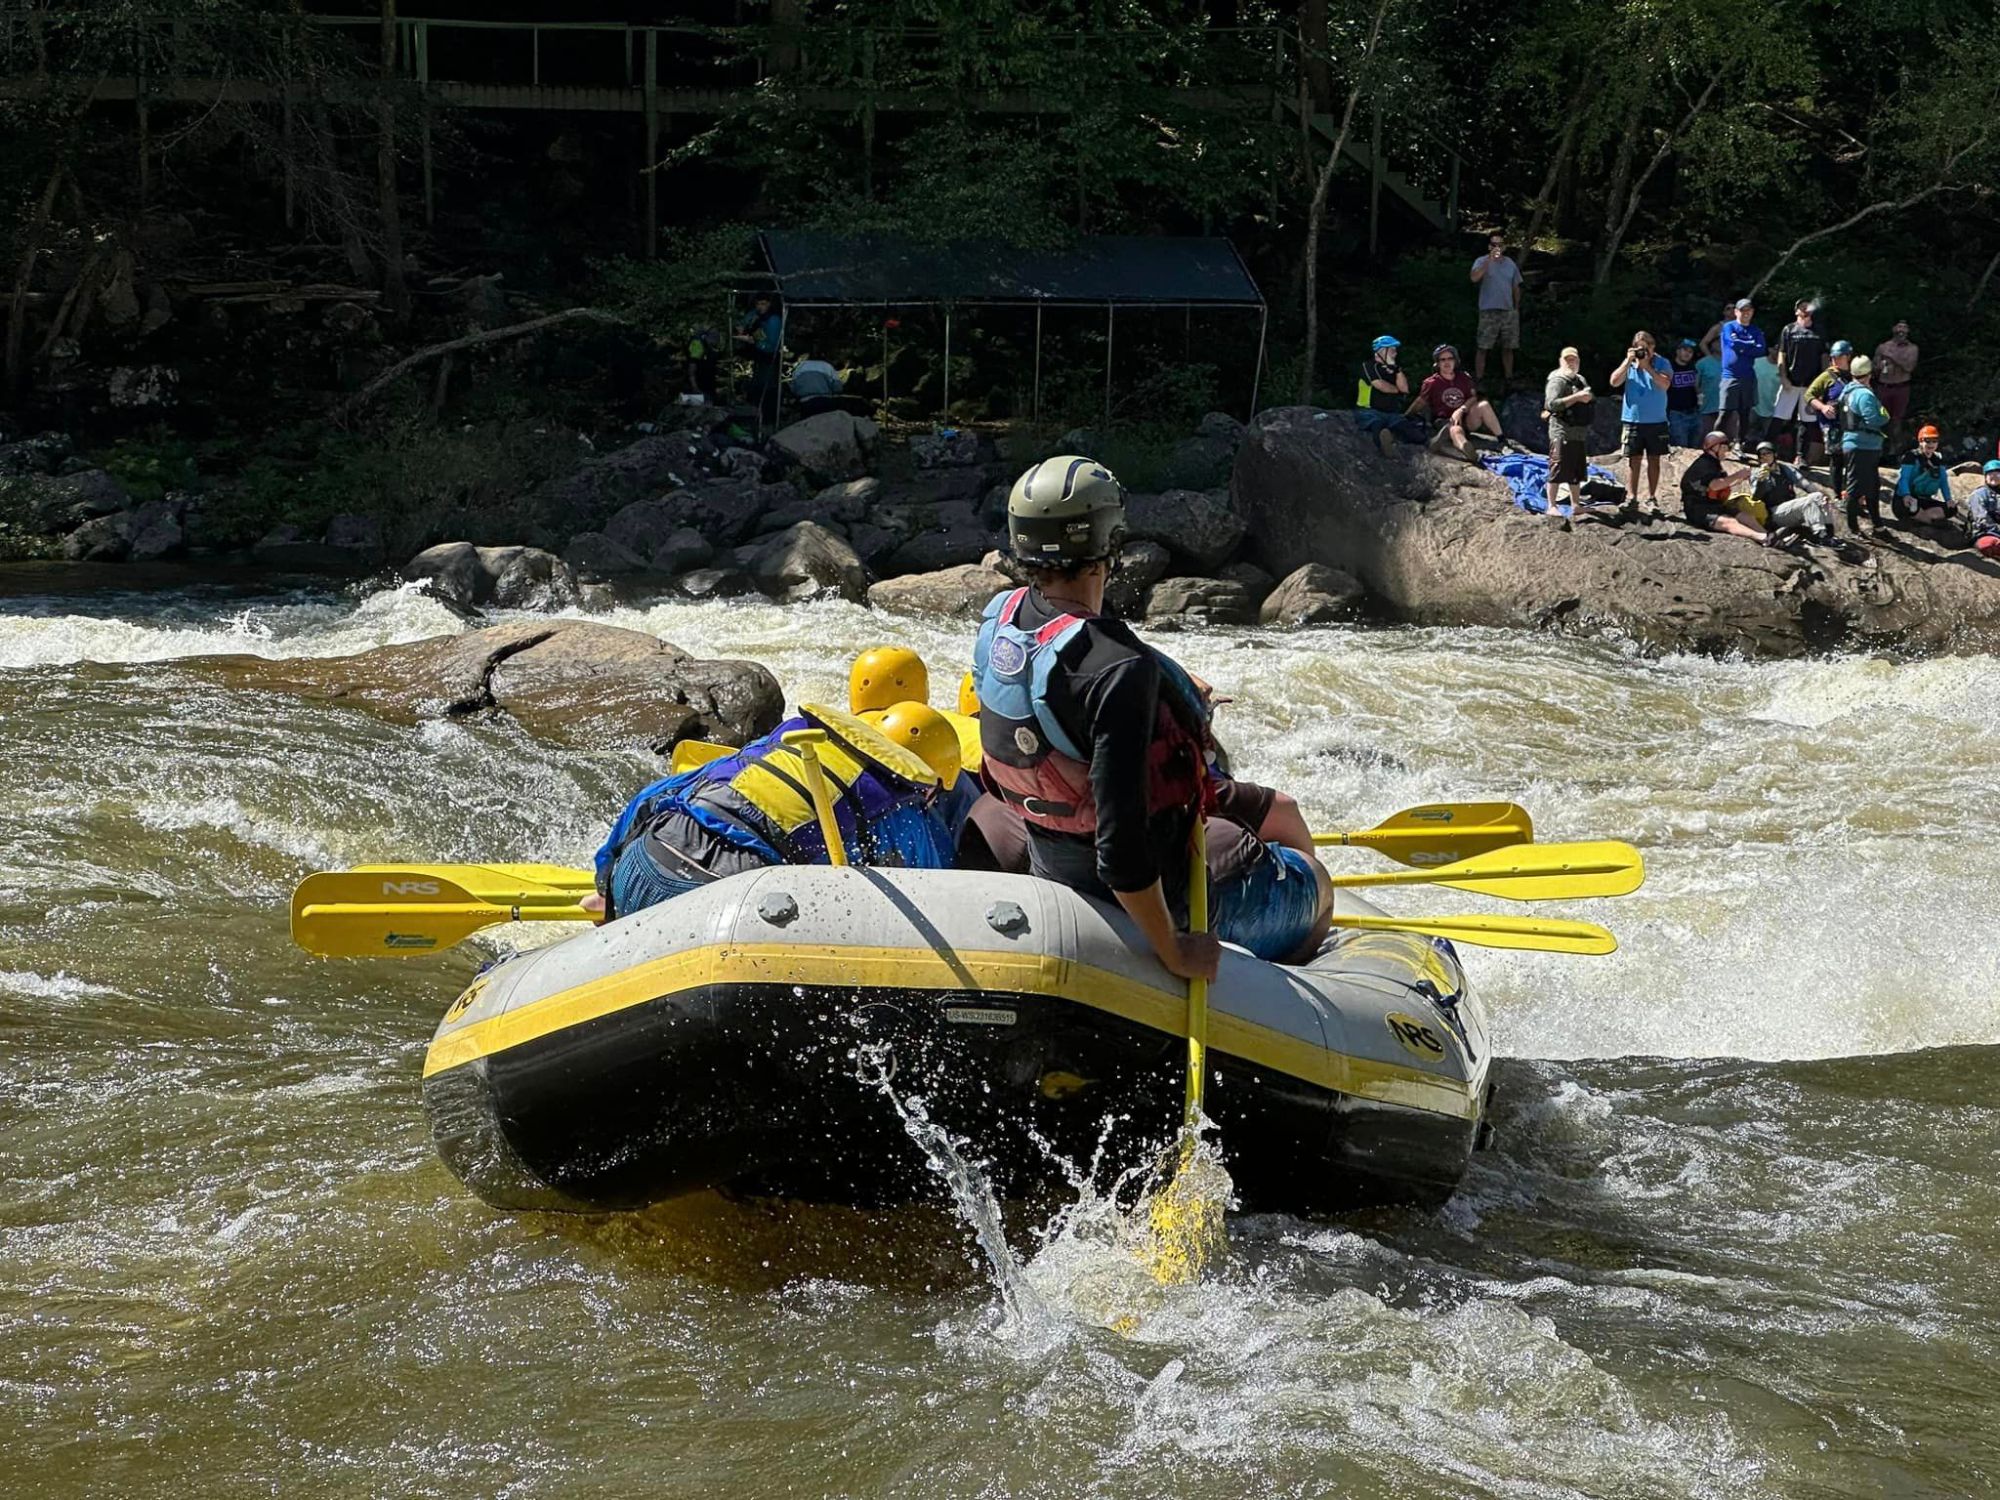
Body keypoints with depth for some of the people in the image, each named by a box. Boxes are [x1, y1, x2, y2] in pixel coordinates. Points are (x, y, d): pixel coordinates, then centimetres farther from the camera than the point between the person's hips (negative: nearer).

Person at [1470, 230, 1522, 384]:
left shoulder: (1510, 263, 13)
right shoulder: (1482, 262, -3)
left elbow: (1516, 287, 19)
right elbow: (1474, 278, -23)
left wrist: (1517, 308, 14)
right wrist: (1490, 260, -28)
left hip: (1508, 311, 5)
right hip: (1489, 312, -5)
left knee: (1508, 347, 9)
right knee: (1482, 347, -5)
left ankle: (1509, 378, 16)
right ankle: (1478, 379, -3)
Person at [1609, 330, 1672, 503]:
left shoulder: (1661, 364, -1)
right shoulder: (1628, 364, 4)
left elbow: (1665, 384, -16)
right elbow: (1615, 381, -7)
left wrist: (1647, 366, -19)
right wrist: (1628, 361, -13)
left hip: (1656, 420, -1)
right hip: (1633, 419, 1)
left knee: (1654, 459, 7)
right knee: (1633, 459, -1)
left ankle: (1651, 496, 14)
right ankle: (1631, 497, -1)